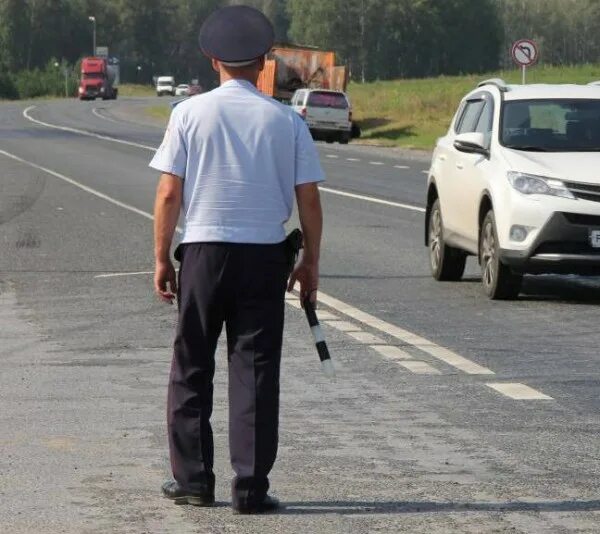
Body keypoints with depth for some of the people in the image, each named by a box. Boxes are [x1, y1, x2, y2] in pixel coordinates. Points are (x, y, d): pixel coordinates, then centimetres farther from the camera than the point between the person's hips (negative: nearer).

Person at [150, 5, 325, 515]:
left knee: (192, 368, 11)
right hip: (264, 256, 0)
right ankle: (251, 487, 1)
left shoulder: (190, 114, -3)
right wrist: (310, 262, 11)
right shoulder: (286, 120, 0)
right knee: (255, 371, 4)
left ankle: (193, 480, 14)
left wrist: (162, 258, 5)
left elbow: (169, 194, -4)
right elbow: (308, 199, 1)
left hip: (203, 250, 0)